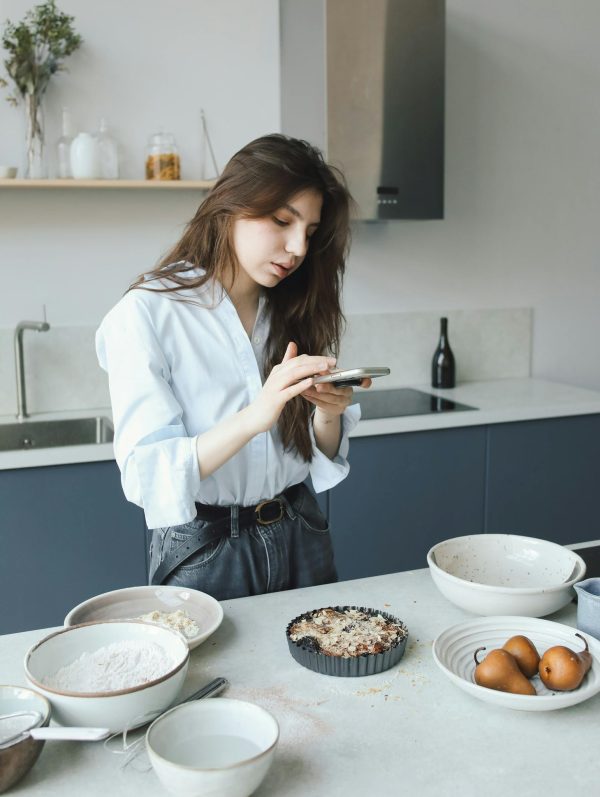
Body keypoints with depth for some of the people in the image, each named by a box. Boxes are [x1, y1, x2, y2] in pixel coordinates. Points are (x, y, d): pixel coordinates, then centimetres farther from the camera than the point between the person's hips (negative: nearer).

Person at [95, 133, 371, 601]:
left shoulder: (296, 312, 2)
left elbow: (322, 460, 5)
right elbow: (147, 477, -20)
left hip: (300, 537, 5)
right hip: (202, 550, -5)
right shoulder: (145, 316, -15)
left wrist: (328, 413, -17)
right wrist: (253, 417, -34)